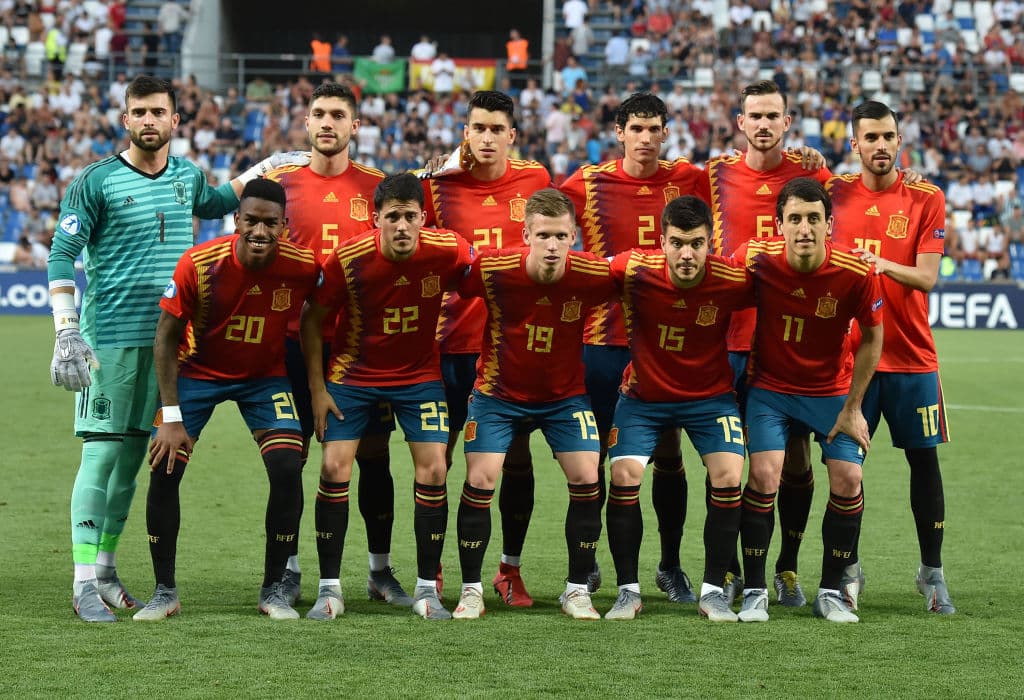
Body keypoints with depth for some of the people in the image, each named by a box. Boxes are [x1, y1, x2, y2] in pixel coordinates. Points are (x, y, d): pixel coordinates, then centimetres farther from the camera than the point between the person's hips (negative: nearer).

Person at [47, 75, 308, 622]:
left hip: (165, 336, 5)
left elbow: (213, 204, 35)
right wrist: (66, 333, -16)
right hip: (108, 337, -5)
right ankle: (84, 581, -7)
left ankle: (105, 569, 16)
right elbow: (62, 255, -7)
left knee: (132, 454, 8)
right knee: (101, 452, -8)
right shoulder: (96, 181, -6)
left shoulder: (187, 176, 10)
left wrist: (264, 169, 27)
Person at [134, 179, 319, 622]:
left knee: (288, 470, -15)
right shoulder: (199, 264, -26)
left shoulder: (303, 267, -23)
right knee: (163, 470, -11)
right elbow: (166, 339, -16)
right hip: (197, 371, -1)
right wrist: (171, 416, -20)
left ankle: (274, 589, 1)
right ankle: (165, 591, 4)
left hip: (265, 376, 1)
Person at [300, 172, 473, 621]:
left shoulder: (449, 251, -20)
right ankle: (330, 589, 1)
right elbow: (311, 319, -8)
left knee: (433, 471, -8)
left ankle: (427, 589, 4)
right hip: (354, 373, -1)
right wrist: (317, 389, -8)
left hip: (420, 373, 1)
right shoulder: (348, 259, -22)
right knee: (334, 469, -9)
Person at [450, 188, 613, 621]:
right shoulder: (492, 269, -25)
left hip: (565, 394, 1)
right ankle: (471, 591, 5)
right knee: (480, 480, -10)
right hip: (498, 392, -1)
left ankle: (577, 590, 5)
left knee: (586, 479, -10)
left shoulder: (593, 275, -22)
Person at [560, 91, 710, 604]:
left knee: (668, 454, 4)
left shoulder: (689, 180, 2)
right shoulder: (589, 184, 0)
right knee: (593, 452, 4)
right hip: (603, 336, -1)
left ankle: (671, 566, 15)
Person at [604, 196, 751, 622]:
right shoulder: (634, 270, -23)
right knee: (624, 476, -13)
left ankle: (713, 591, 0)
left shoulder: (732, 280, -23)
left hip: (711, 395, 0)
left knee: (728, 477, -15)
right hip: (643, 395, 0)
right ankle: (628, 591, 1)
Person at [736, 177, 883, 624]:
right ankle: (754, 591, -4)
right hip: (770, 385, 0)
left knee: (848, 479, -10)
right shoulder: (756, 259, -20)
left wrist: (853, 408, -5)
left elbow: (871, 338, -6)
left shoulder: (856, 273, -21)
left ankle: (831, 591, 8)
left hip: (832, 390, 1)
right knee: (764, 473, -17)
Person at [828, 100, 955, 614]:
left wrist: (885, 265, -27)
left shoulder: (926, 200, -1)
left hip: (911, 355, -1)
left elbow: (927, 277, -11)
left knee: (924, 458, 1)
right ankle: (849, 568, 12)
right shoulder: (835, 194, 4)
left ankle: (932, 572, 9)